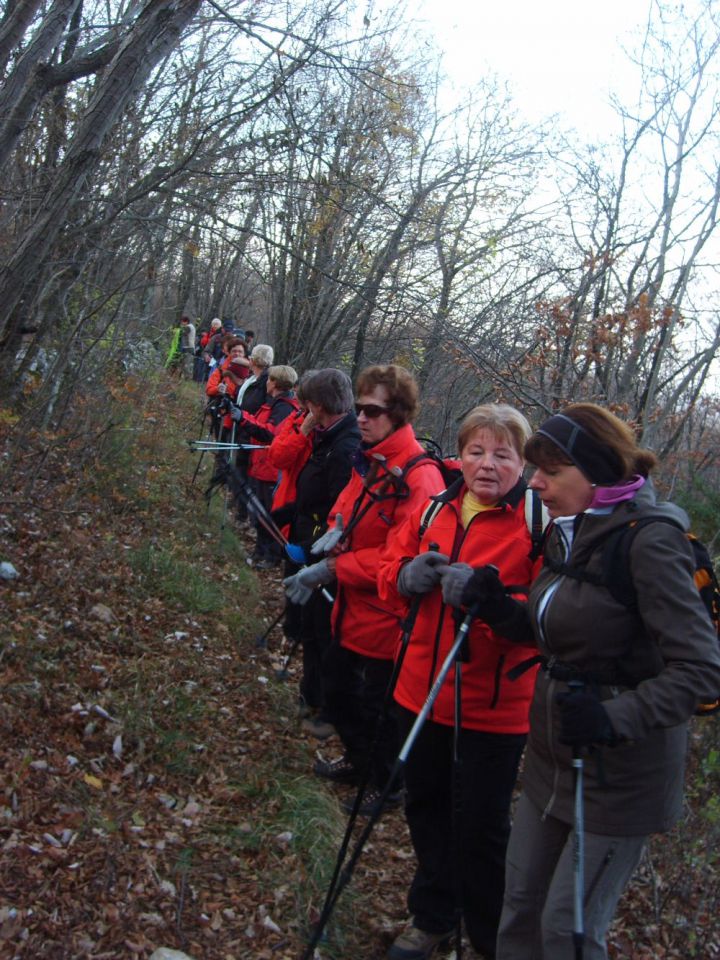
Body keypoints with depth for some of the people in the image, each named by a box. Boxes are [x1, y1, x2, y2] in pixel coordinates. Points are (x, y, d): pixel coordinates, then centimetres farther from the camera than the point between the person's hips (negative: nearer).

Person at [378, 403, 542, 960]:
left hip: (494, 706, -6)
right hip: (423, 691, 6)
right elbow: (391, 569, 13)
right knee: (426, 806, 20)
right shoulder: (436, 510, 5)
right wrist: (408, 575, -10)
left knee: (481, 827, 6)